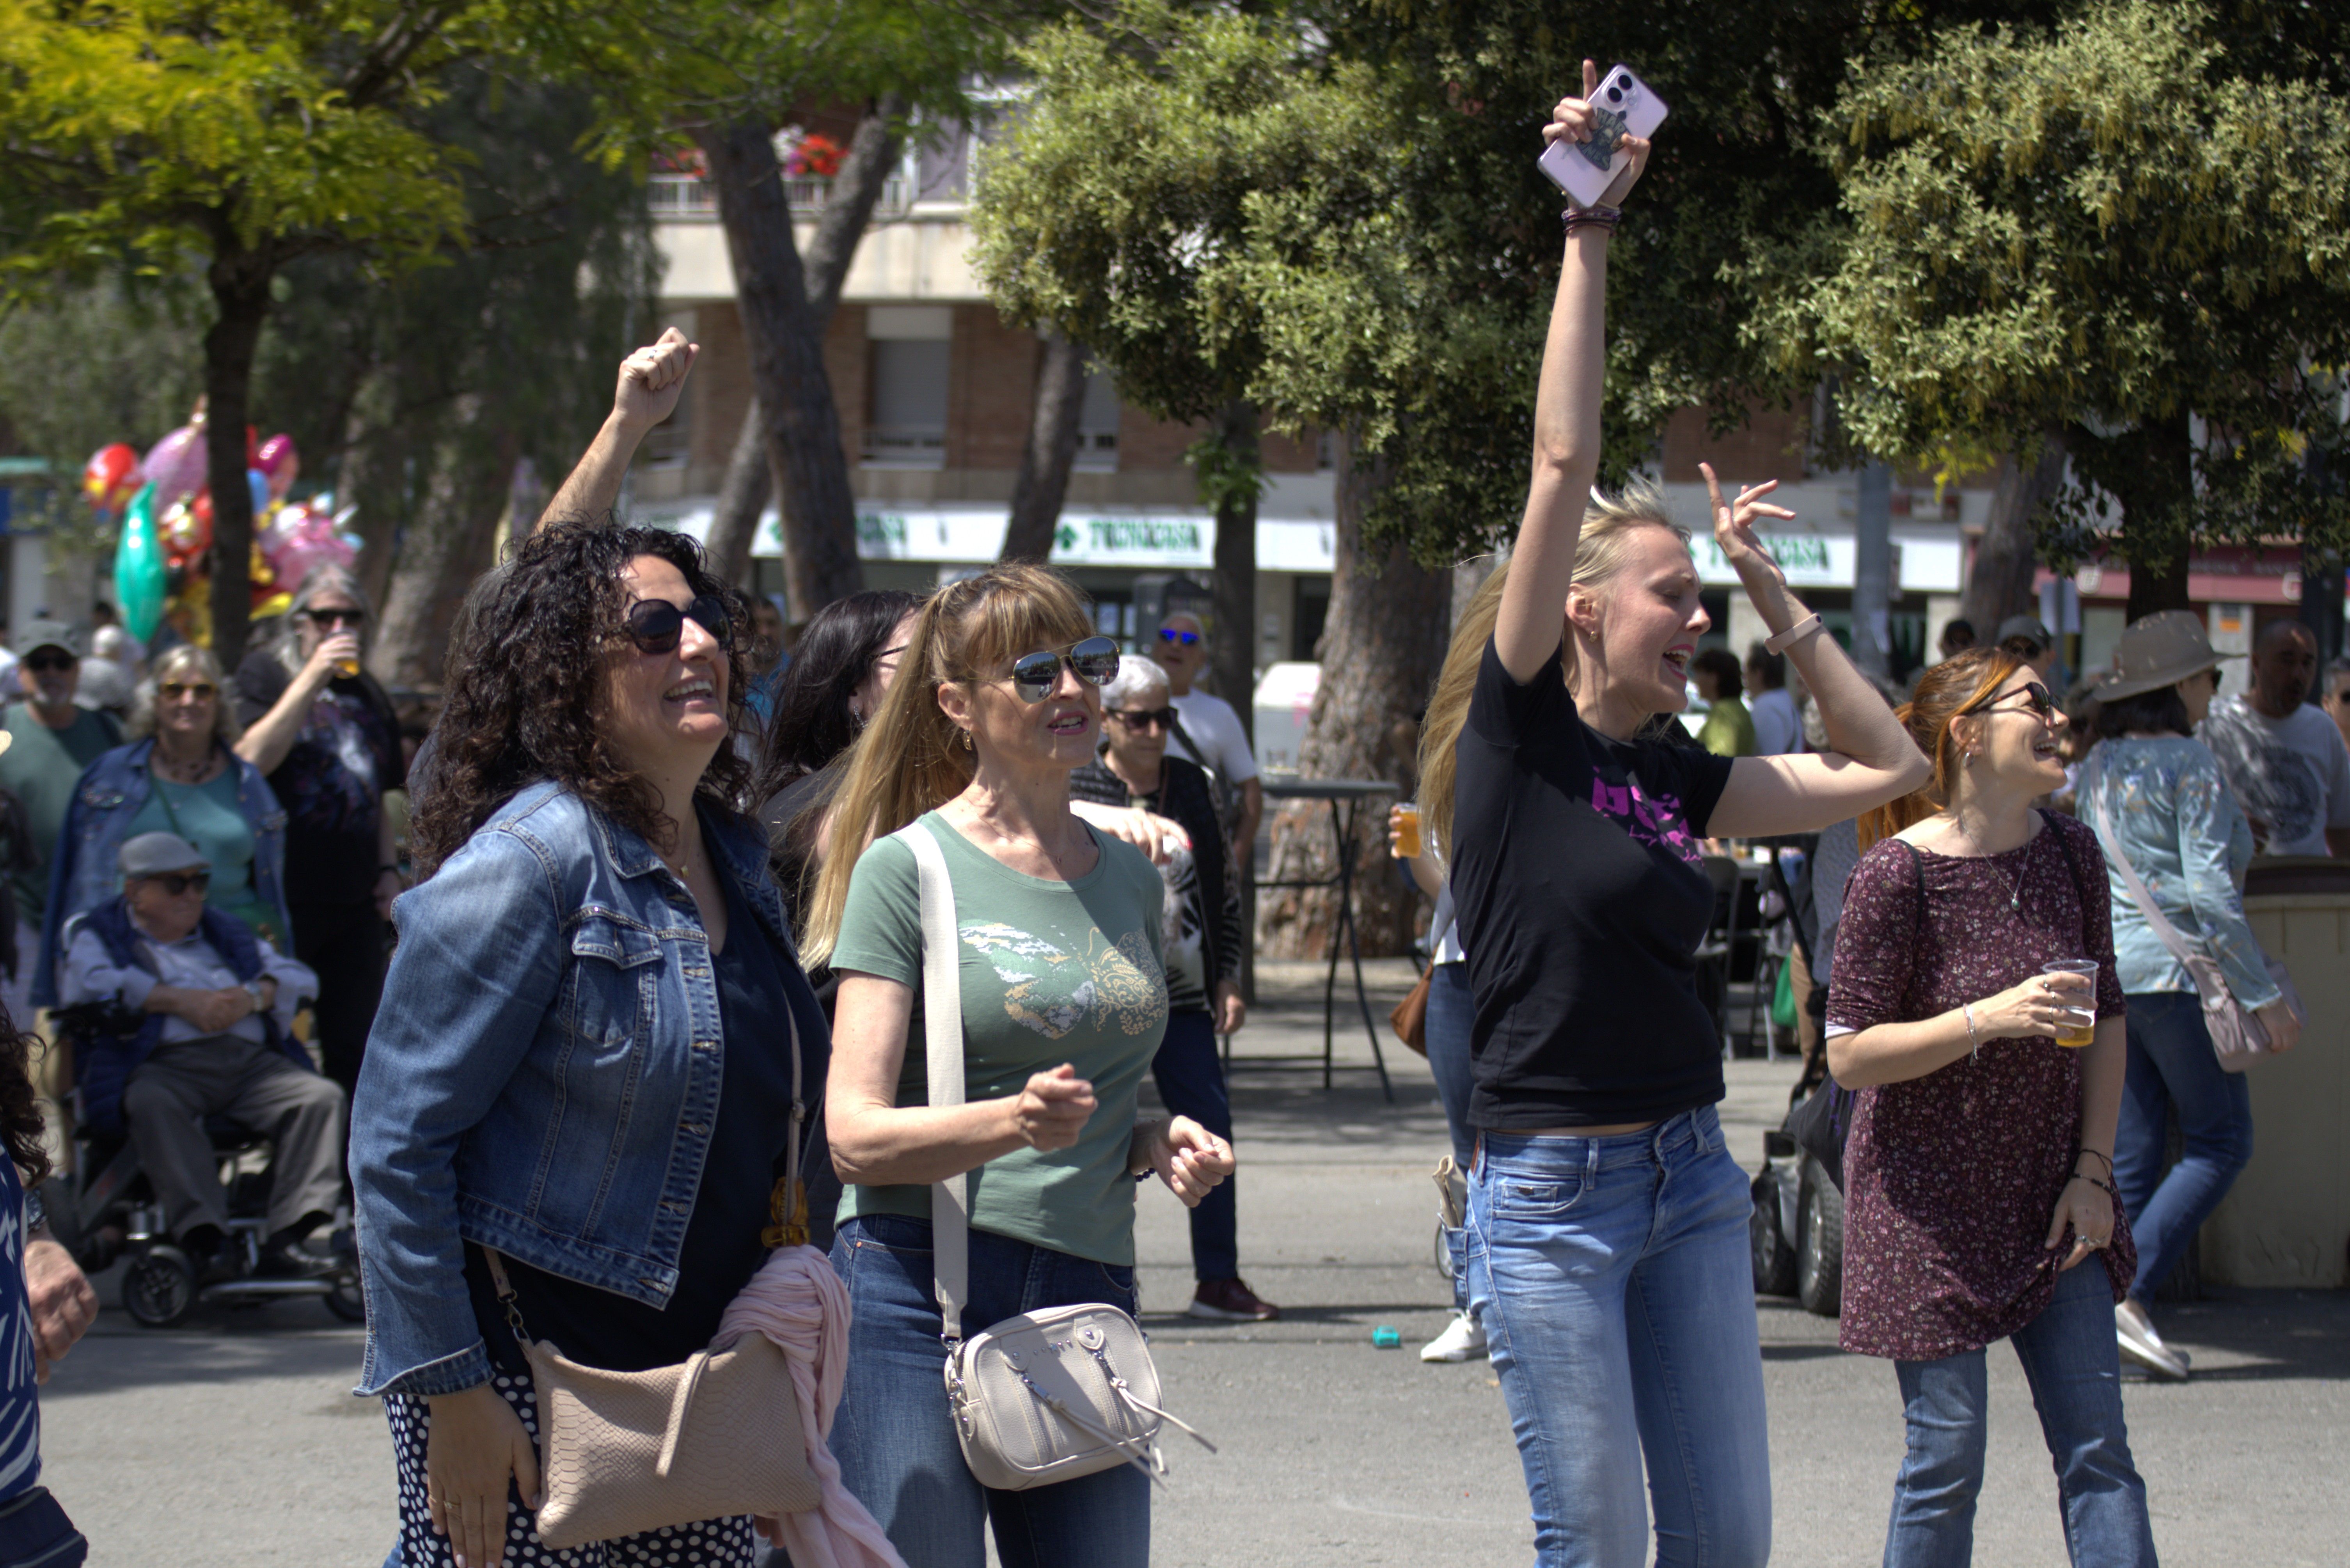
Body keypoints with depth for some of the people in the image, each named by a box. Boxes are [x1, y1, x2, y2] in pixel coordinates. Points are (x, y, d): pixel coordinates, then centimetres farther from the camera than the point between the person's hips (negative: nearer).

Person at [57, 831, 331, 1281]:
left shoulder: (229, 935, 32)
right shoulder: (100, 936, 17)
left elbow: (298, 977, 21)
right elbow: (85, 984, -6)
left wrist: (254, 997, -3)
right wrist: (180, 1001, -10)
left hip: (251, 1061, 4)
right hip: (164, 1063, -4)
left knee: (321, 1096, -21)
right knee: (151, 1104, -38)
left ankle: (288, 1237, -31)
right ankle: (203, 1238, -46)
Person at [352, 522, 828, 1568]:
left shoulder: (734, 858, 11)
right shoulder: (529, 862, -14)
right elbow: (397, 1139, -16)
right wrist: (449, 1391, -19)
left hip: (693, 1380, 8)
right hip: (524, 1388, -8)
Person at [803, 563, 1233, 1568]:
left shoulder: (1131, 879, 15)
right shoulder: (907, 869, -2)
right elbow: (855, 1135, -9)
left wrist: (1160, 1145, 5)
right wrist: (1014, 1120, -25)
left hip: (1088, 1303, 5)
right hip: (916, 1297, -5)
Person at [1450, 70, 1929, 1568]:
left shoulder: (1676, 776, 10)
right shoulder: (1521, 730, -6)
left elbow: (1885, 767, 19)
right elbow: (1564, 466, -11)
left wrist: (1775, 593, 14)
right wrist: (1591, 234, -12)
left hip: (1693, 1181, 6)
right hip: (1552, 1191, -6)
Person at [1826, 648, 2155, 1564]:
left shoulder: (2069, 855, 1)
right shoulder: (1899, 874, -16)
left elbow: (2105, 1024, 10)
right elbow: (1849, 1055, -16)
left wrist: (2093, 1170, 2)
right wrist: (1992, 1019, -26)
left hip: (2047, 1200, 5)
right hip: (1931, 1205, -5)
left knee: (2096, 1449, 2)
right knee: (1948, 1455, -2)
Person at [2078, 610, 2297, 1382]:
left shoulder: (2101, 764, 12)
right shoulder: (2189, 764, -12)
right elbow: (2210, 889, -17)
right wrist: (2263, 994, -14)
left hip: (2105, 970, 8)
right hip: (2177, 971, -8)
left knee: (2132, 1154, 10)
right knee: (2221, 1142, 1)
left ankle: (2112, 1314, 7)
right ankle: (2130, 1294, -12)